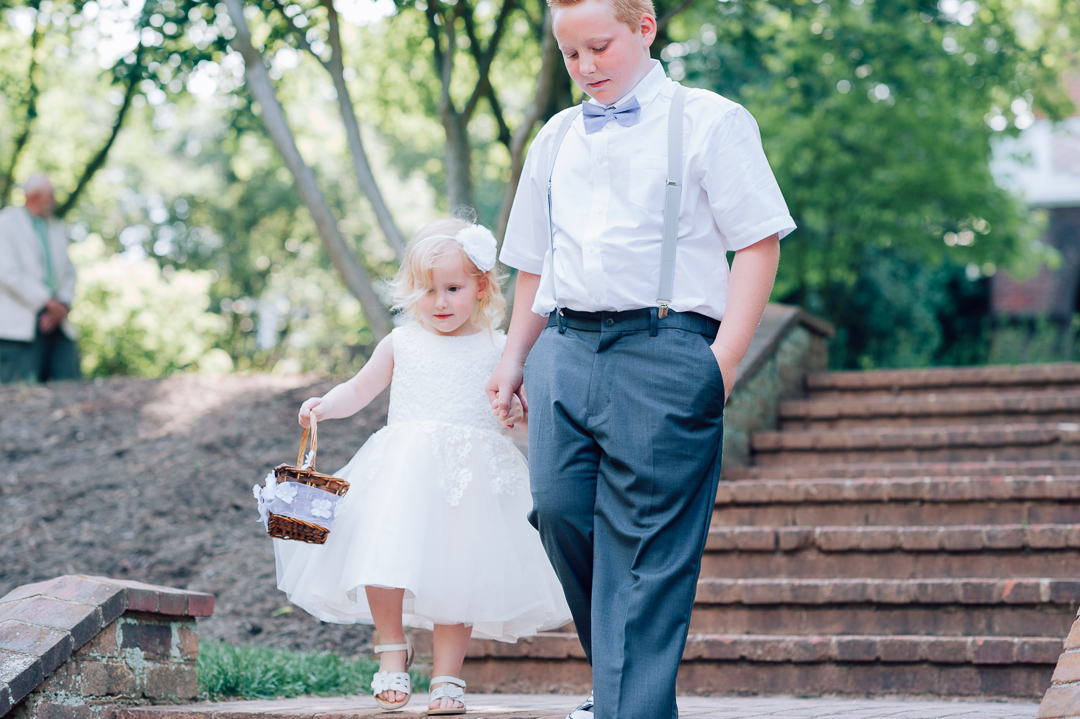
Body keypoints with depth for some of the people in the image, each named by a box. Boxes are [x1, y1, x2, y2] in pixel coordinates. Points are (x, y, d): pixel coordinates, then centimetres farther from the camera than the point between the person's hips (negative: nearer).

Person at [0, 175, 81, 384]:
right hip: (20, 326, -6)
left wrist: (63, 306, -3)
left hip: (55, 322, 6)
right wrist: (48, 301, -13)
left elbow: (68, 274, 18)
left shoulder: (57, 229, 21)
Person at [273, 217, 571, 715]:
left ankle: (447, 676, 12)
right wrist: (324, 405, 2)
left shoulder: (498, 349, 6)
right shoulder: (401, 343, 11)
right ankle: (392, 647, 8)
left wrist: (520, 412, -13)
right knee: (384, 557, -14)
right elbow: (359, 390, 20)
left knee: (456, 573, 0)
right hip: (404, 468, 1)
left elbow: (526, 403, 10)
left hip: (472, 478, -1)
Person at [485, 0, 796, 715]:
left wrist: (724, 358, -9)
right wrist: (515, 356, 20)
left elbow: (758, 243, -1)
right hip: (565, 346, 5)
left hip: (663, 348, -5)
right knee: (560, 508, -6)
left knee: (645, 541, -8)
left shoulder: (709, 121, 4)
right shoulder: (556, 139, 21)